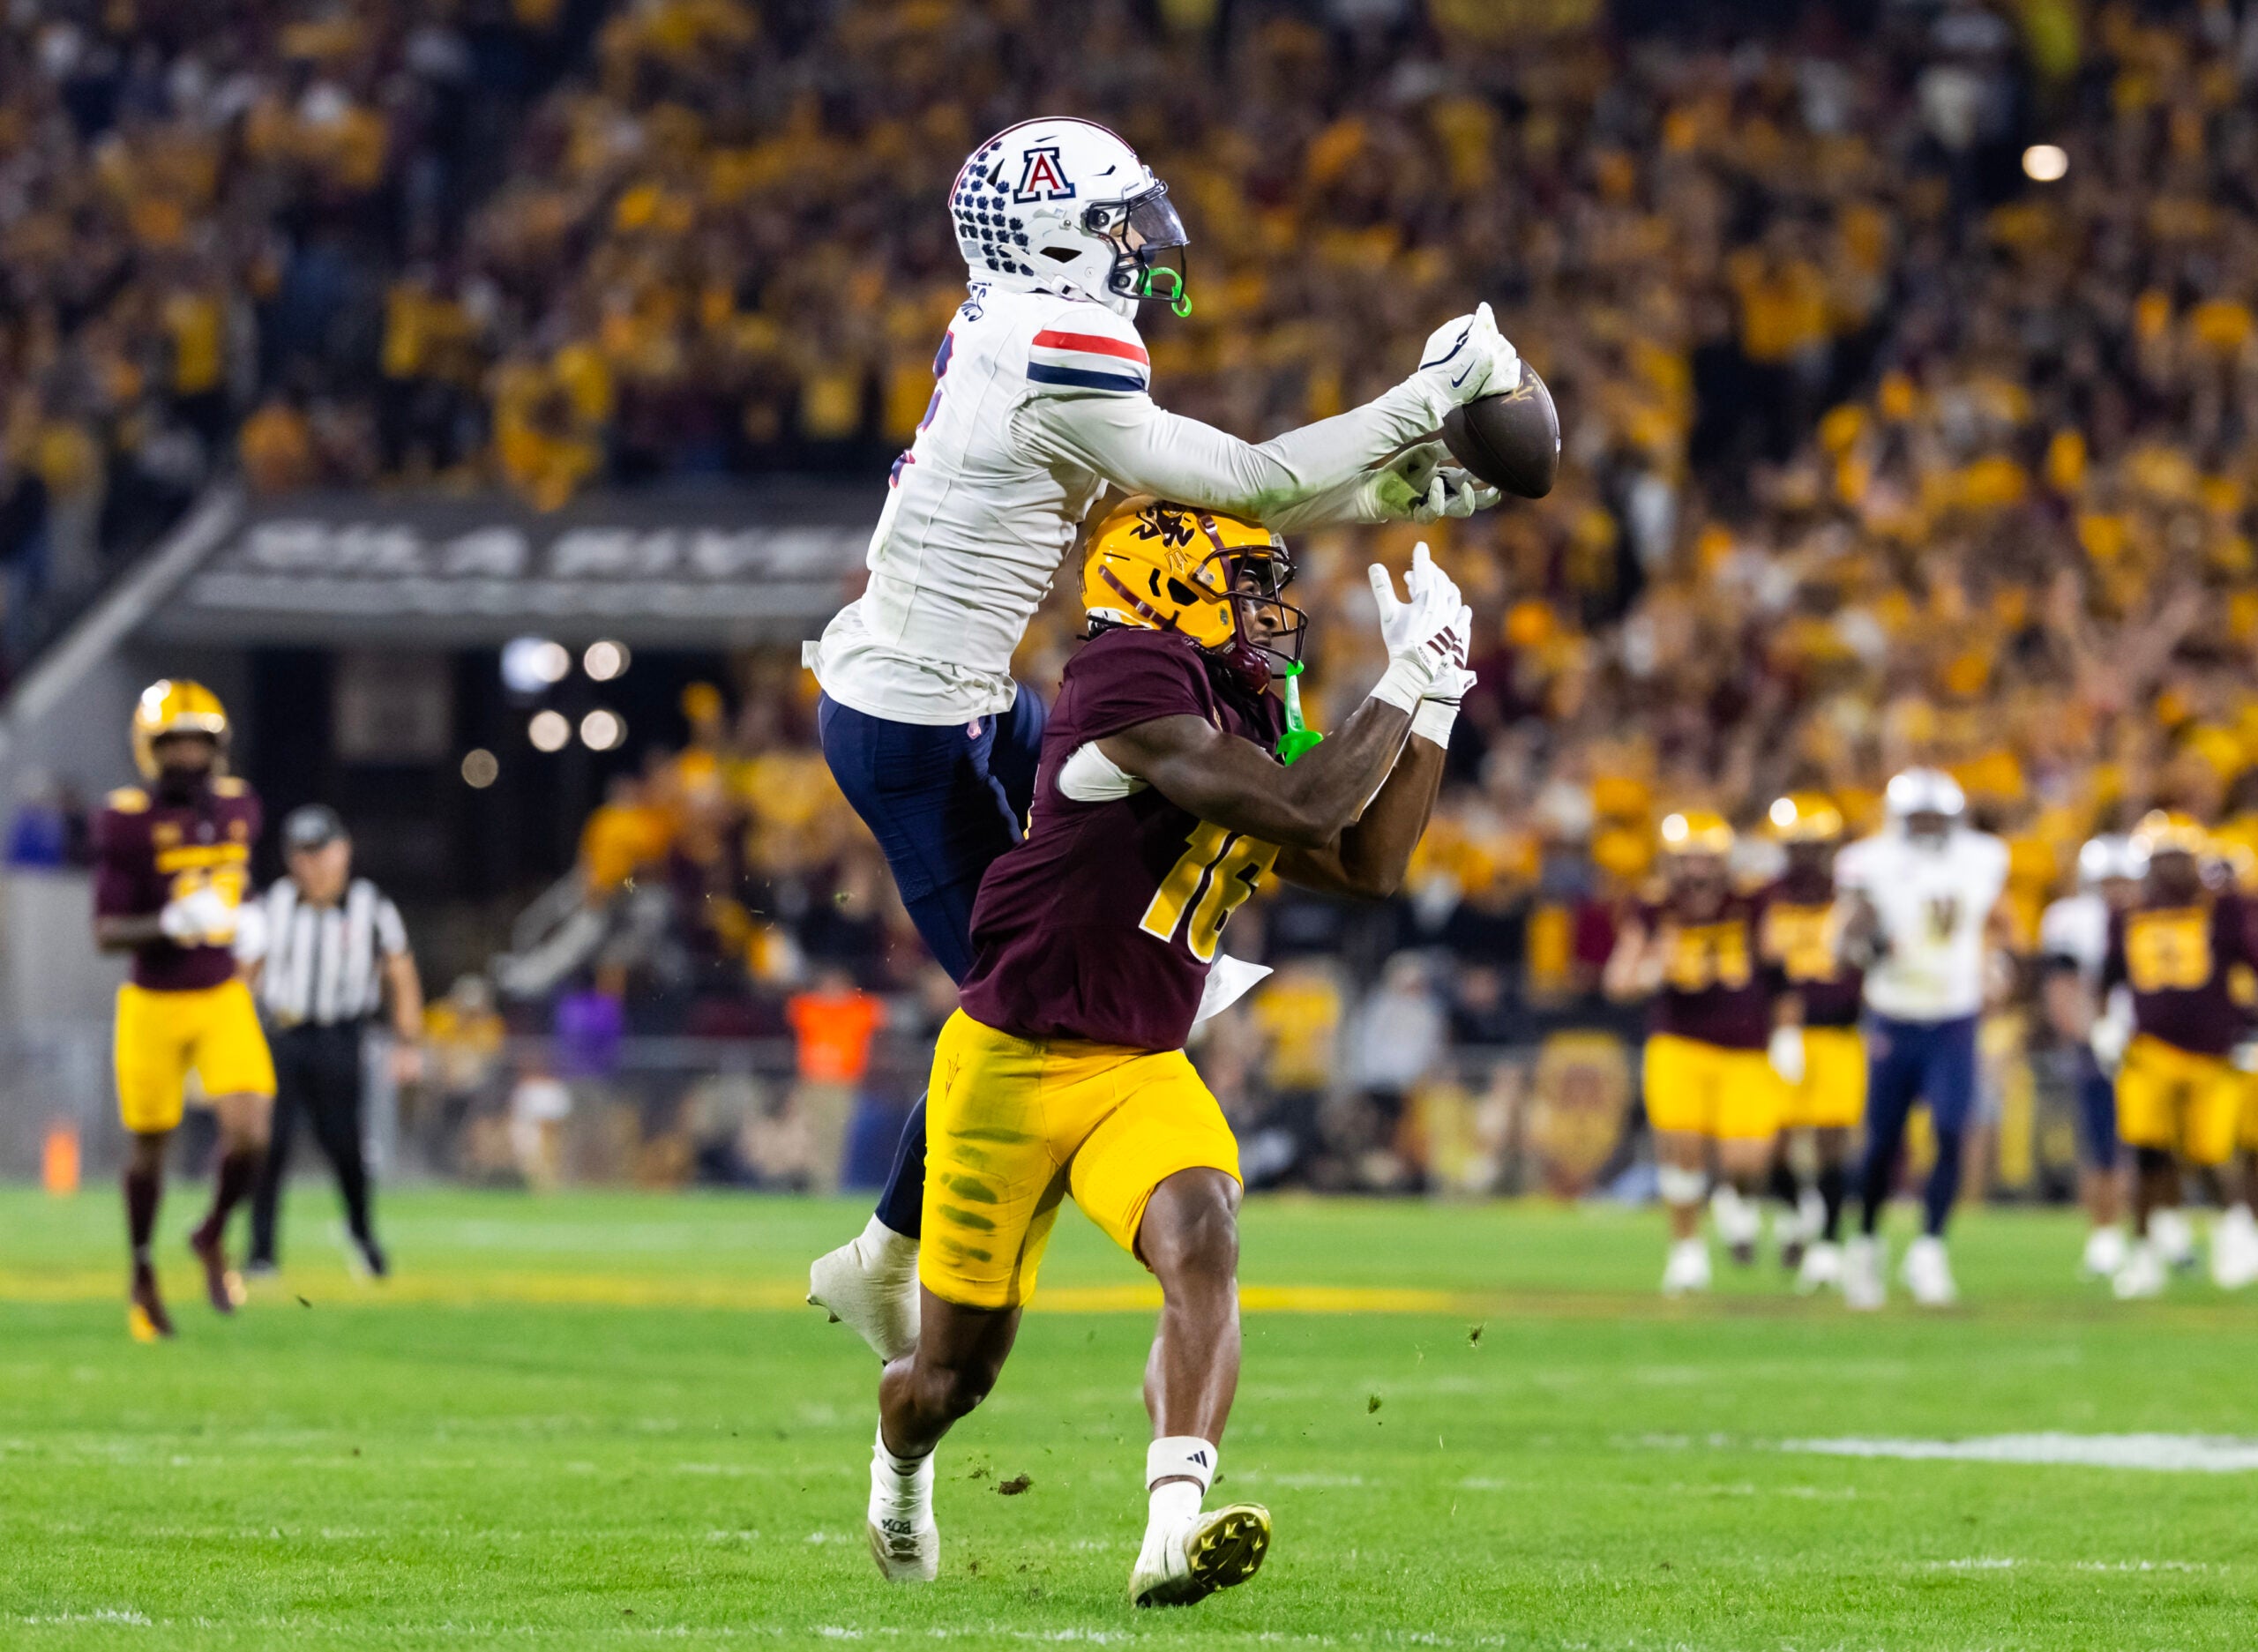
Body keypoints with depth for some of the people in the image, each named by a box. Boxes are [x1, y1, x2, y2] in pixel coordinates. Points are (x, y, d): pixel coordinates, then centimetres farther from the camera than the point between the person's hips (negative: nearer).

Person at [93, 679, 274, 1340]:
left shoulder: (236, 808, 1)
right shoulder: (130, 821, -15)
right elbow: (106, 932, -17)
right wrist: (170, 923, -31)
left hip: (222, 1000, 3)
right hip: (154, 1005, -3)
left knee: (249, 1133, -13)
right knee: (150, 1144, 10)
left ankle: (213, 1237, 16)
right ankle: (143, 1278, 31)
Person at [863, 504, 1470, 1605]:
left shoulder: (1243, 722, 9)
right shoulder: (1131, 682, -19)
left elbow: (1369, 865, 13)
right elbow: (1305, 811, -25)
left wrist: (1437, 700, 9)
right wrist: (1406, 684, -14)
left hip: (1140, 1073, 7)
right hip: (1011, 1061, -6)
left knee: (1203, 1244, -26)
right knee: (955, 1372, 7)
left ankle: (1173, 1535, -39)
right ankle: (900, 1459, 44)